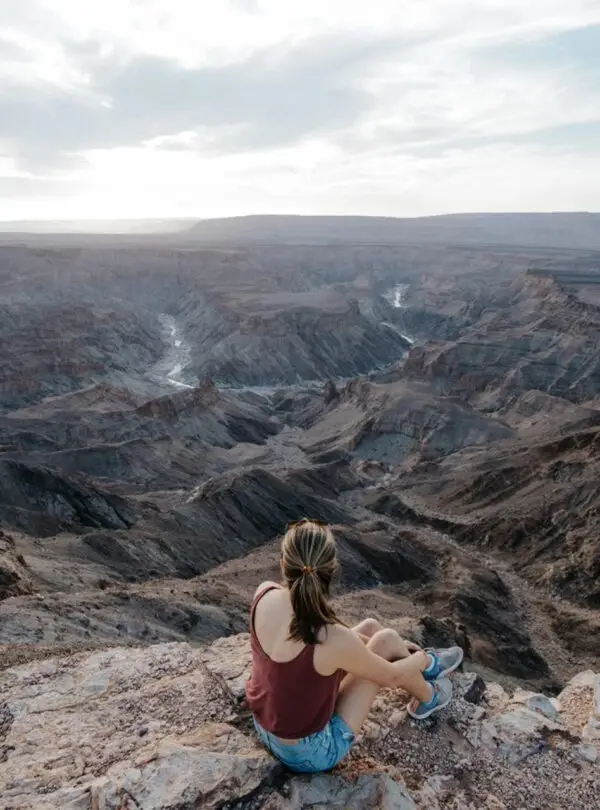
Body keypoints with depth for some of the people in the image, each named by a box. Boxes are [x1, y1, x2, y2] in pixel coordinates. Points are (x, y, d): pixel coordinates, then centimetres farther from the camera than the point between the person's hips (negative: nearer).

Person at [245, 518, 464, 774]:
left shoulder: (264, 596, -19)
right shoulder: (335, 641, -35)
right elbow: (391, 675, -13)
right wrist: (418, 658, 10)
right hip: (309, 752, -5)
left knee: (370, 628, 11)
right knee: (385, 641, 0)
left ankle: (426, 666, 41)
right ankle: (427, 699, 32)